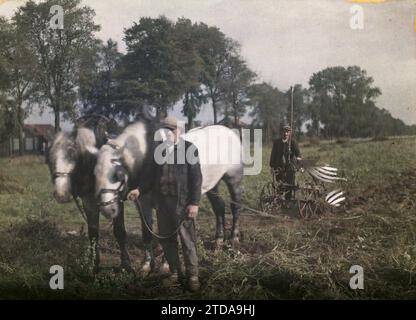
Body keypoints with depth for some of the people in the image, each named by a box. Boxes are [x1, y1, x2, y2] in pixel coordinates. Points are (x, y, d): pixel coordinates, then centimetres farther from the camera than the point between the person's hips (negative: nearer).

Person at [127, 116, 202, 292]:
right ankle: (174, 273, 25)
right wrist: (139, 189, -1)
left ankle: (192, 275, 13)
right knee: (167, 239, 11)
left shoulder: (189, 148, -5)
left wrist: (194, 203, -13)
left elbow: (196, 177, -7)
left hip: (182, 202, -4)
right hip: (162, 202, 5)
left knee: (187, 240, 1)